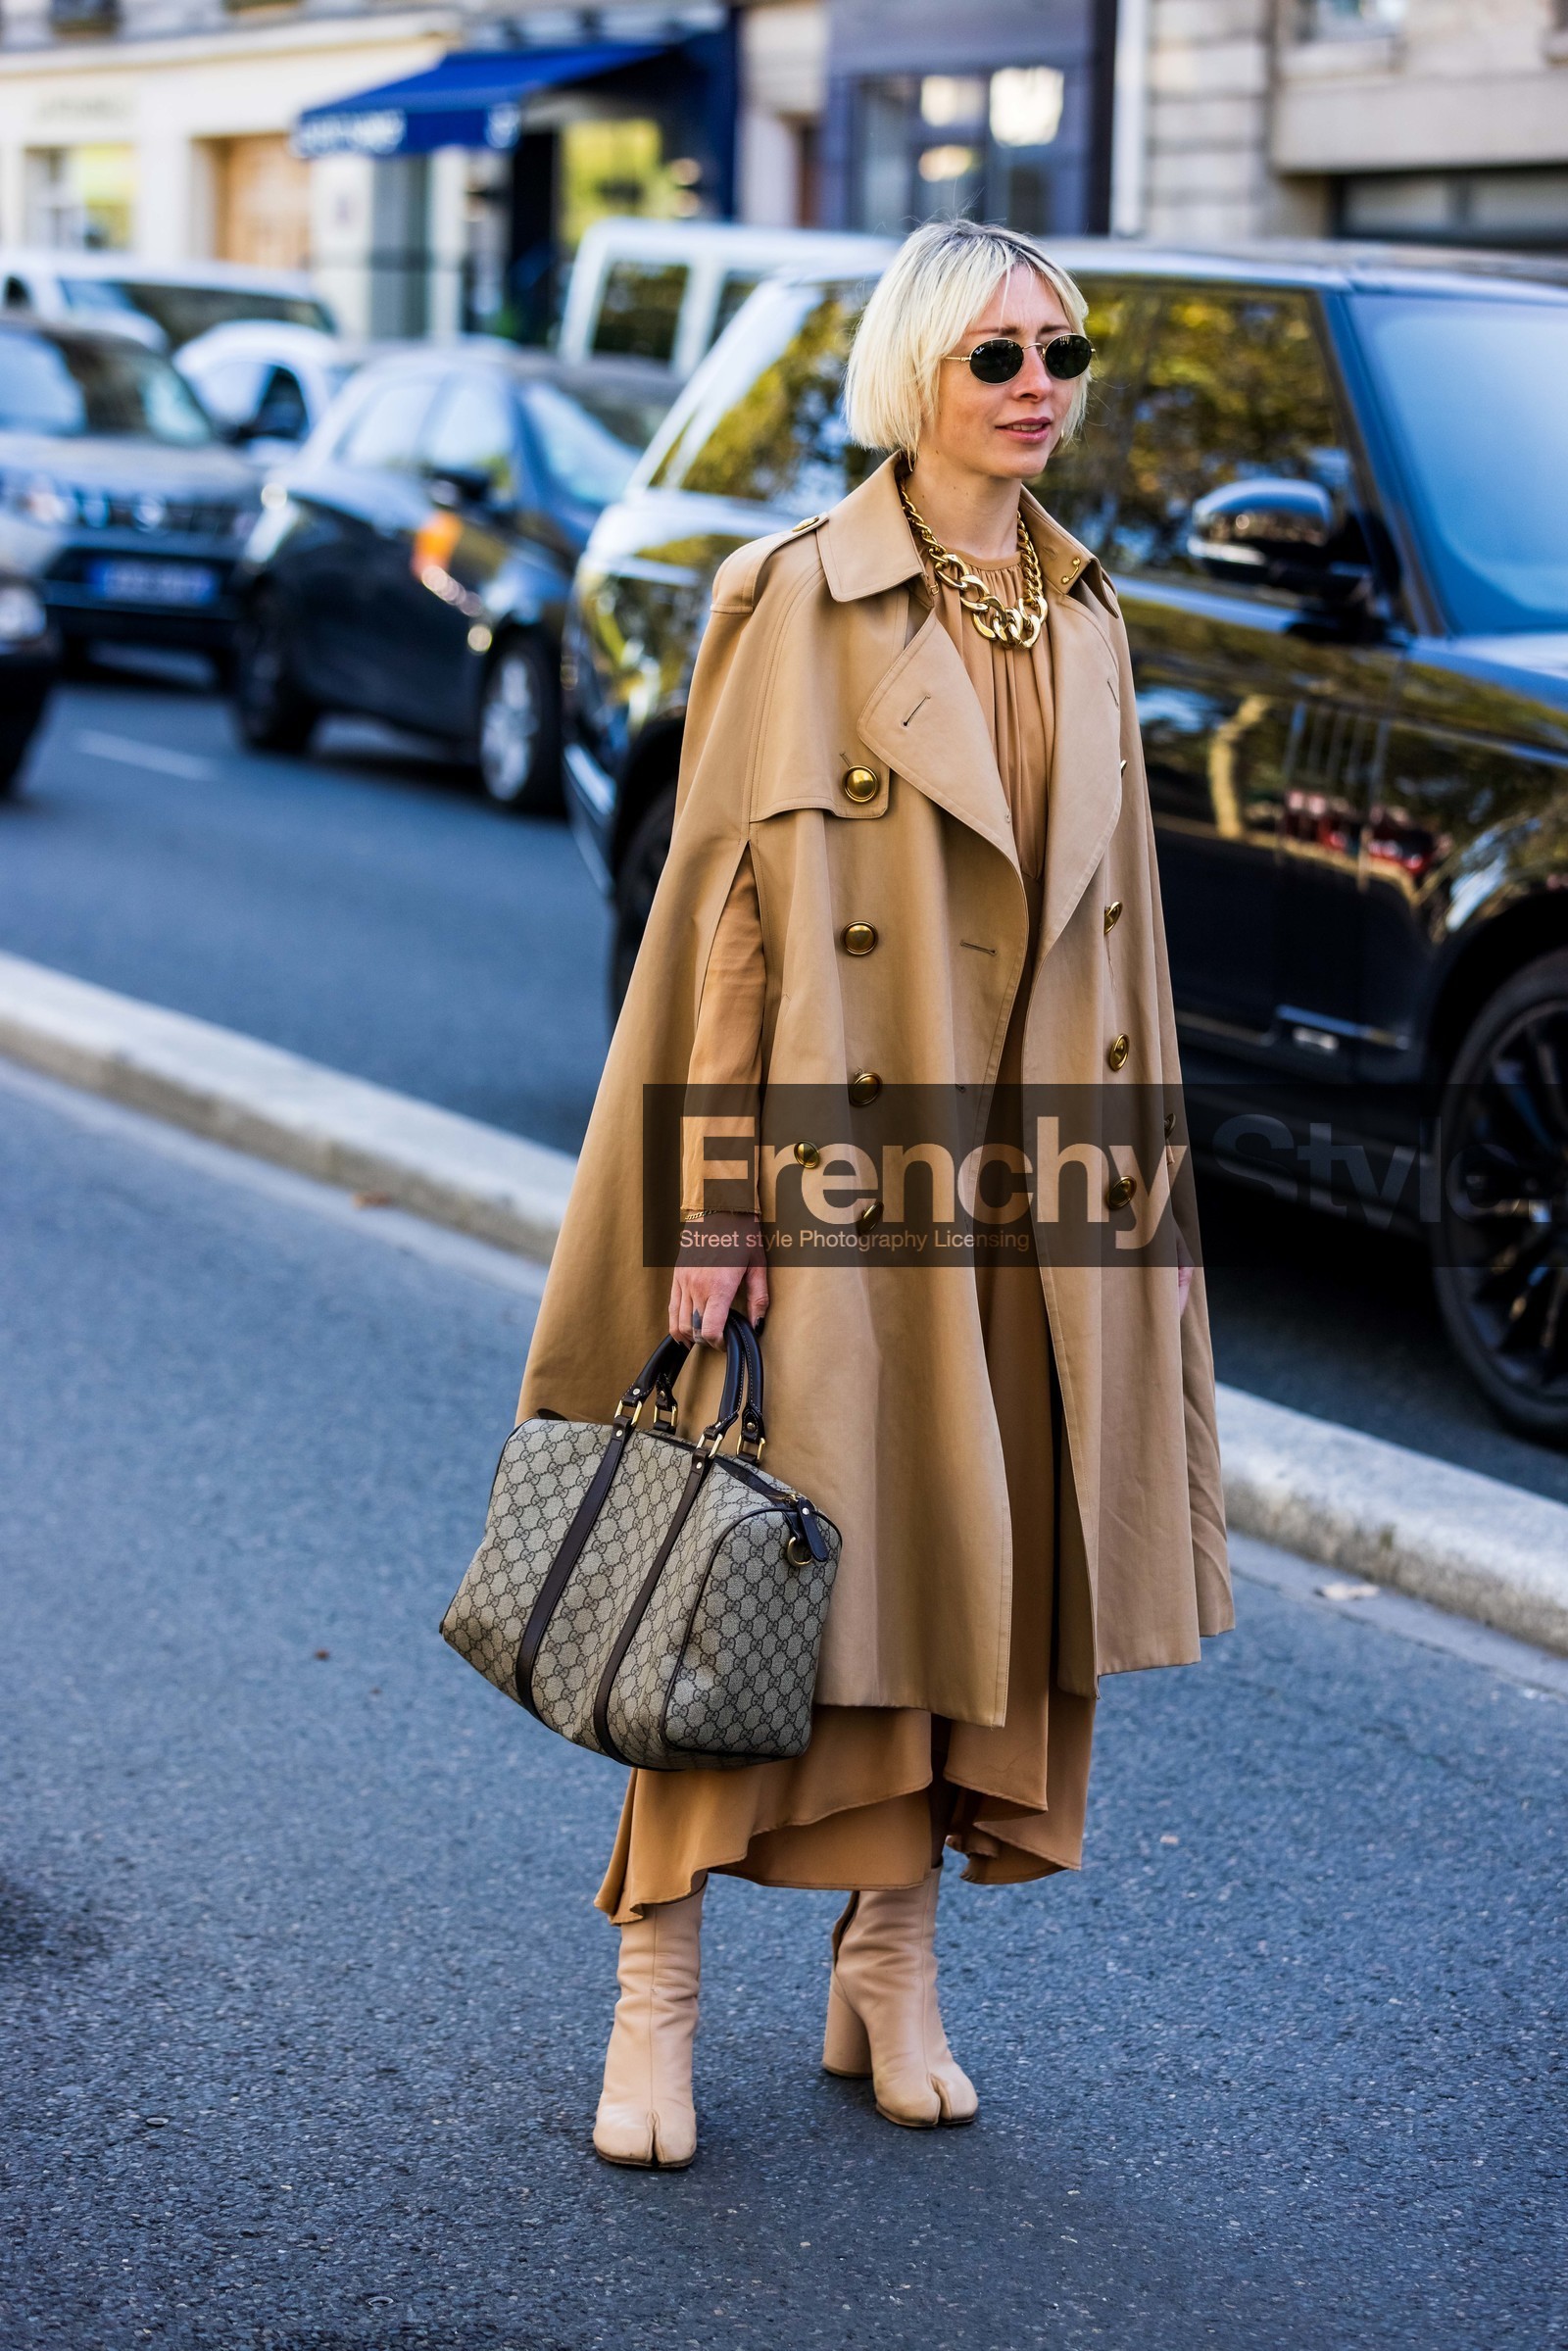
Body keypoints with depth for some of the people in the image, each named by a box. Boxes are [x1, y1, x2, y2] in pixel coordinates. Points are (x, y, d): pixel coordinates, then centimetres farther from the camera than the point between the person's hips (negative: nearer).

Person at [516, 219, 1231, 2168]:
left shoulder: (1083, 619, 11)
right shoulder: (801, 600, -7)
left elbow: (1114, 917, 15)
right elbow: (734, 907, -10)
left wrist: (1142, 1180, 12)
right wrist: (720, 1204, -15)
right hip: (846, 1178, -6)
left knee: (997, 1575, 8)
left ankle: (889, 1974, 22)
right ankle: (655, 2005, 6)